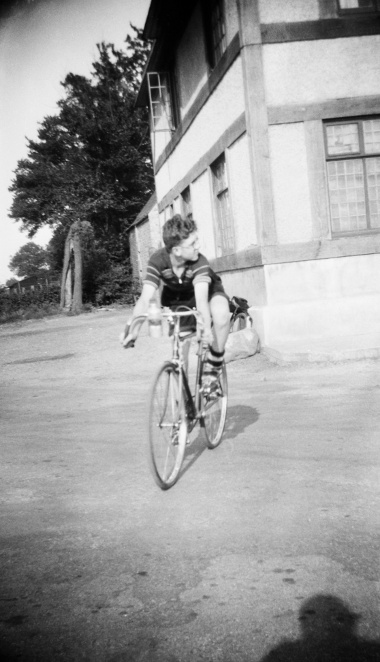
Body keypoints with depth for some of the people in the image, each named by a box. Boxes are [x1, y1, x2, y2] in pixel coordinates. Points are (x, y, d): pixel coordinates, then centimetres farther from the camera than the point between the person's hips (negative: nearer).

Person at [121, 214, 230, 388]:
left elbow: (201, 297, -49)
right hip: (175, 294, 3)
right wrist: (132, 329, -51)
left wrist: (206, 326, -66)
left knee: (221, 313, -34)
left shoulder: (199, 262, -36)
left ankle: (214, 364, -15)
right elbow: (145, 298, -38)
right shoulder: (158, 260, -32)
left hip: (208, 289, -3)